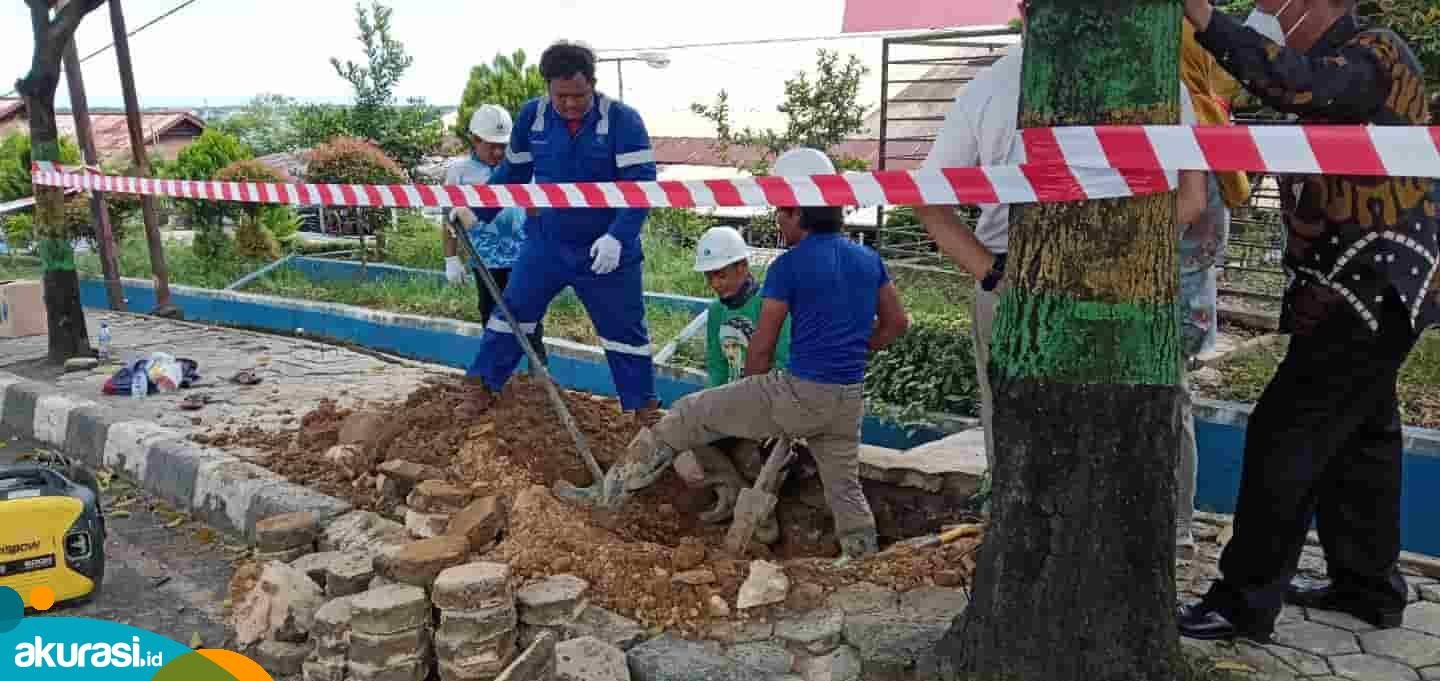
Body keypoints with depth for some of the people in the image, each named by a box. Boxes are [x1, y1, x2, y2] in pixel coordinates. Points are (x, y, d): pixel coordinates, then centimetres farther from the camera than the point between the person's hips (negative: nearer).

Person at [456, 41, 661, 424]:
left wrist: (618, 237, -32)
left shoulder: (622, 120, -16)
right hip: (545, 243, 3)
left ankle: (643, 407, 22)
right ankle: (481, 386, 26)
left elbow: (641, 185, -21)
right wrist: (477, 211, 7)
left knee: (625, 331, 7)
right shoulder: (531, 116, -4)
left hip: (606, 251, -3)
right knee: (512, 311, 10)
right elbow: (512, 173, 11)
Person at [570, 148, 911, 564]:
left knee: (688, 416, 5)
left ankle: (609, 493, 13)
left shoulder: (788, 267, -10)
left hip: (801, 393, -6)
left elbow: (761, 348, -5)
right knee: (844, 487, 20)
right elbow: (896, 324, 18)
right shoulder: (868, 260, 7)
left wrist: (751, 399, 12)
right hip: (849, 401, 6)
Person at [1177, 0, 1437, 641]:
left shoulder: (1376, 54, -14)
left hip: (1374, 287, -10)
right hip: (1366, 289, 10)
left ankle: (1245, 601, -3)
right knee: (1357, 436, 16)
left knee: (1287, 433, -10)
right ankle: (1368, 584, 29)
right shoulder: (1333, 65, 17)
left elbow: (1296, 85, -34)